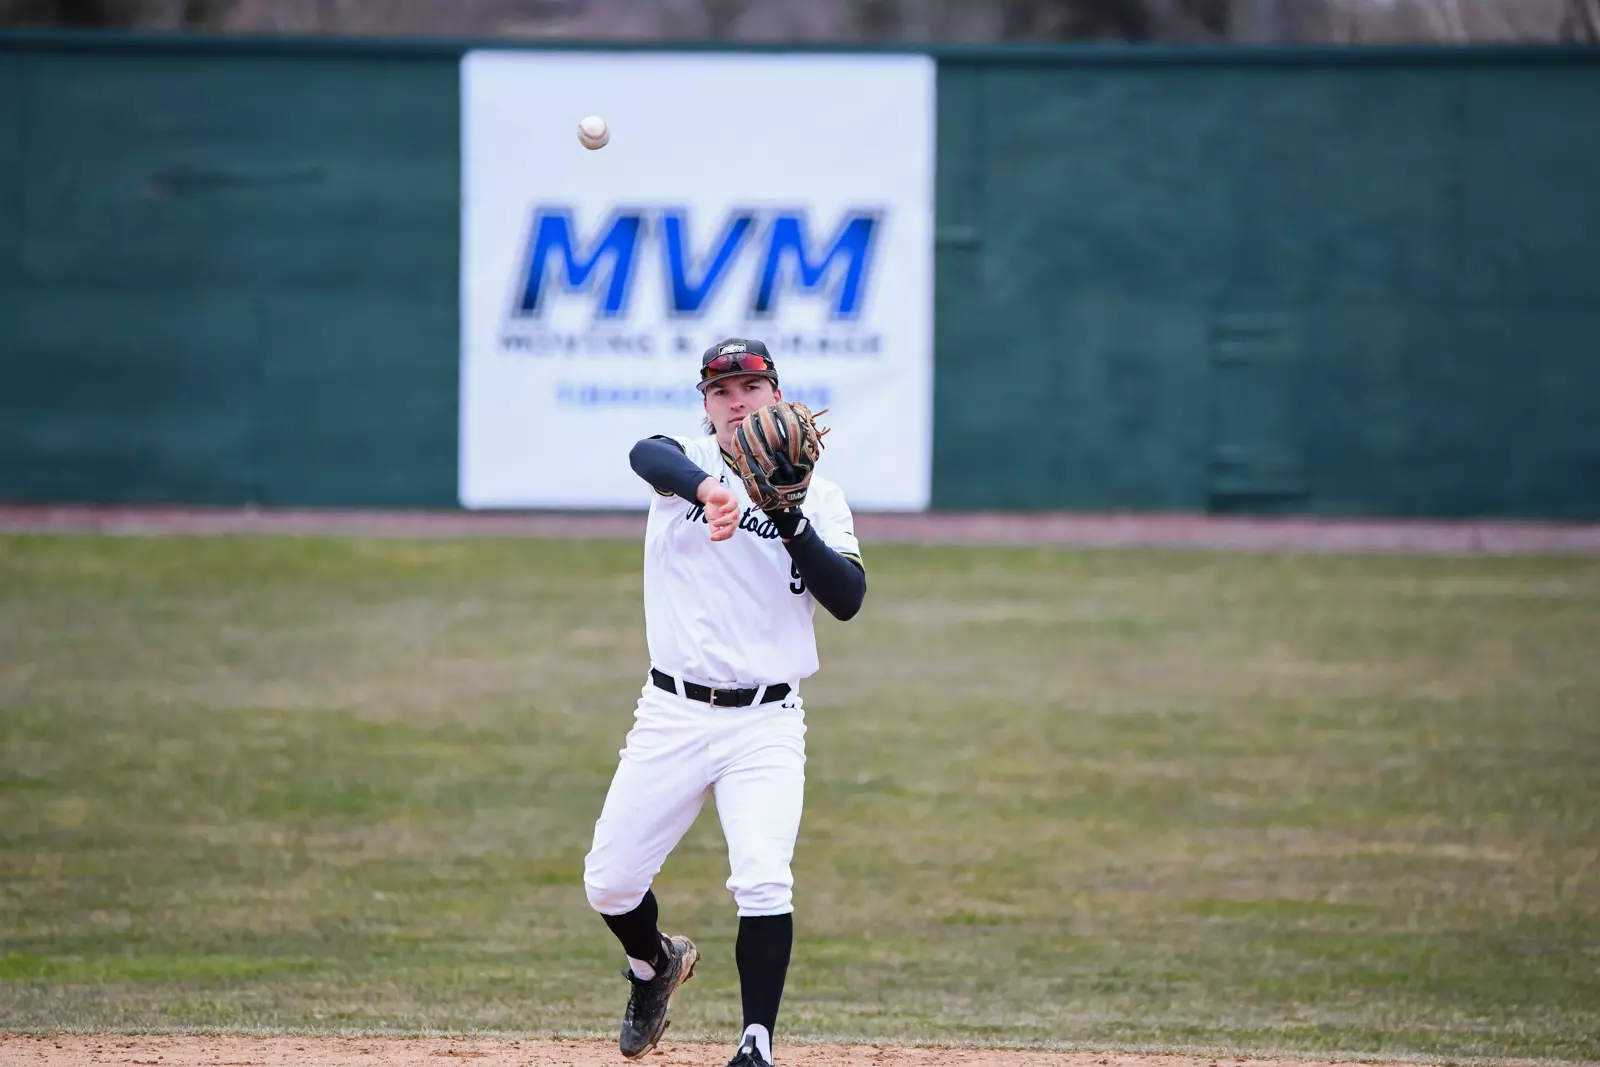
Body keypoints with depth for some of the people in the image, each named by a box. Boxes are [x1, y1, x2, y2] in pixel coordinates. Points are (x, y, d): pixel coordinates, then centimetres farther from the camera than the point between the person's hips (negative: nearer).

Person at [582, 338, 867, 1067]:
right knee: (609, 881, 5)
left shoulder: (817, 498, 3)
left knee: (763, 881, -18)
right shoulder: (685, 462, 1)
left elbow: (847, 599, -10)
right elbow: (646, 456, -25)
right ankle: (656, 964, 36)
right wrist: (711, 489, -46)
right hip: (673, 713, 1)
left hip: (765, 723, -1)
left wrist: (789, 520, -21)